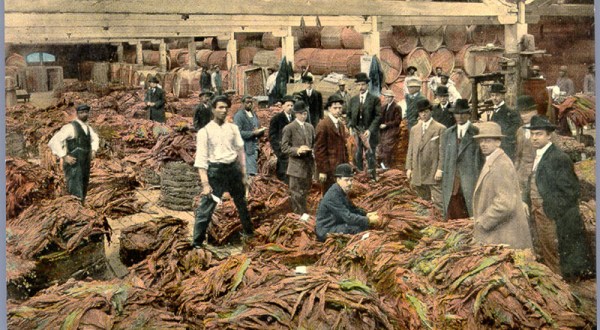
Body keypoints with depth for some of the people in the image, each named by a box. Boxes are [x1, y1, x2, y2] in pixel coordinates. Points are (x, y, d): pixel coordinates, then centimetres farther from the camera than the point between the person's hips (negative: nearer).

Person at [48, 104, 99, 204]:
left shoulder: (88, 128, 14)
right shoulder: (70, 127, -12)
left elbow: (95, 138, 37)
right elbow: (53, 142, -19)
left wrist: (94, 150, 20)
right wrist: (64, 156, -20)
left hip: (85, 166, 8)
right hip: (73, 166, -8)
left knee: (82, 196, 16)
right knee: (76, 196, -15)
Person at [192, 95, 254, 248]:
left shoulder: (233, 128, 4)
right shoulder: (204, 132, -7)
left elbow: (240, 151, 9)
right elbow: (201, 159, -10)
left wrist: (243, 175, 8)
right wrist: (205, 183, -16)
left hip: (234, 168, 4)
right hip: (215, 171, -4)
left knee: (241, 203, 21)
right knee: (206, 208, -7)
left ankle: (249, 232, 43)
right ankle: (197, 243, 3)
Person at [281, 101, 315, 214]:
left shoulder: (310, 127, 13)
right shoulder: (289, 128, -6)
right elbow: (284, 148, -9)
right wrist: (297, 150, -25)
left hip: (309, 164, 6)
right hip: (296, 166, -6)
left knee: (305, 192, 14)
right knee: (297, 193, -1)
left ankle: (303, 214, 25)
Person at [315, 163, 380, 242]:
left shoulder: (341, 191, 6)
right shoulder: (333, 196, -24)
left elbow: (352, 208, 18)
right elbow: (348, 217, -26)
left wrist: (366, 214, 3)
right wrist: (369, 220, -21)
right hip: (326, 232, -10)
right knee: (360, 226, -22)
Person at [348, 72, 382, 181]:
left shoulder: (375, 99, -1)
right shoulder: (353, 100, 12)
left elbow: (378, 116, -7)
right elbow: (349, 115, 15)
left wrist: (370, 130, -17)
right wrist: (350, 127, -2)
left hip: (369, 132, -3)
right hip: (356, 132, 4)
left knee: (370, 155, -1)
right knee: (357, 156, 5)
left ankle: (372, 176, 7)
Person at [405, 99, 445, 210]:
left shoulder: (440, 128, -2)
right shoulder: (414, 129, 14)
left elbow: (443, 150, -7)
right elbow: (410, 149, 14)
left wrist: (440, 169, -14)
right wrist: (409, 167, 7)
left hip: (433, 172, -5)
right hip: (418, 171, 5)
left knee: (438, 200, -4)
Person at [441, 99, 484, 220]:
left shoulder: (477, 133, 0)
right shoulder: (447, 133, 13)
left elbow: (481, 159, 0)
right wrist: (444, 182, 10)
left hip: (470, 181, -3)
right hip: (451, 181, 3)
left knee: (473, 214, -2)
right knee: (451, 214, 1)